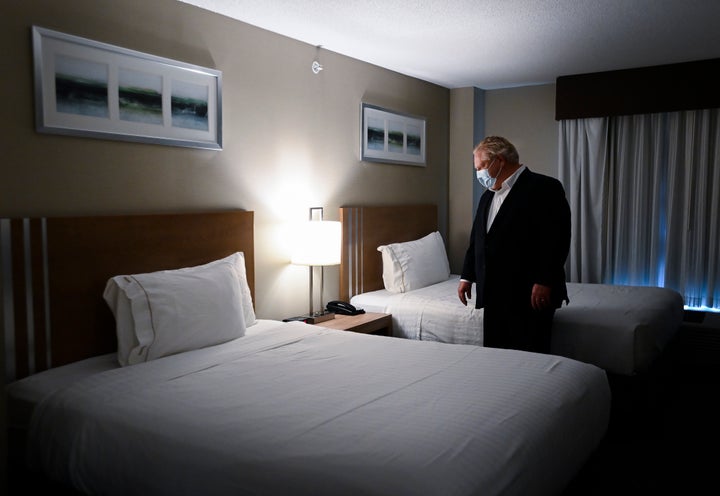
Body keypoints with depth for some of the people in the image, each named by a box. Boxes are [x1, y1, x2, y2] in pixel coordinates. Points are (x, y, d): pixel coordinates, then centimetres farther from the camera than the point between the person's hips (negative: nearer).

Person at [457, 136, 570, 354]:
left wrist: (544, 282, -18)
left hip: (529, 295, -7)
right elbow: (476, 240, 24)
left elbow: (557, 238, -14)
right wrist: (467, 277, 21)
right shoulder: (487, 196, 18)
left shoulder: (544, 188, -6)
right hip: (493, 295, 7)